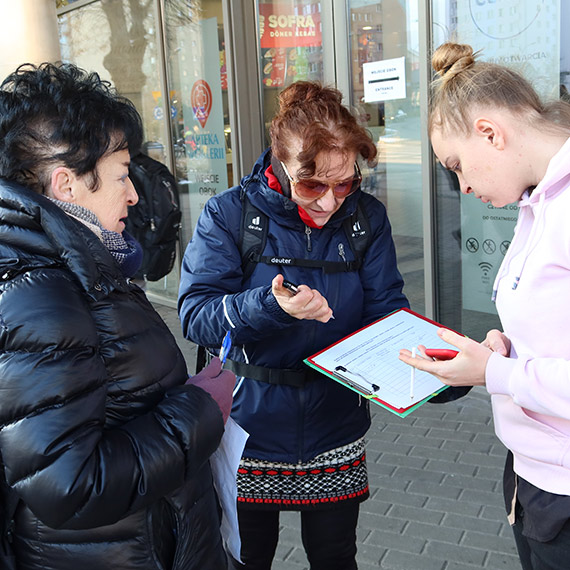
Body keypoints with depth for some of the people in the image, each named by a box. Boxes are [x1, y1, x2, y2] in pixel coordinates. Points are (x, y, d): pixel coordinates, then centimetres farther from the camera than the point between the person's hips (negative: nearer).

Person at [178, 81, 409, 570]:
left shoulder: (367, 218, -4)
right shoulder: (230, 214, -14)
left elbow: (387, 311, -4)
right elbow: (195, 314, -21)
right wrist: (268, 307, -38)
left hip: (336, 437, 3)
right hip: (249, 433, -2)